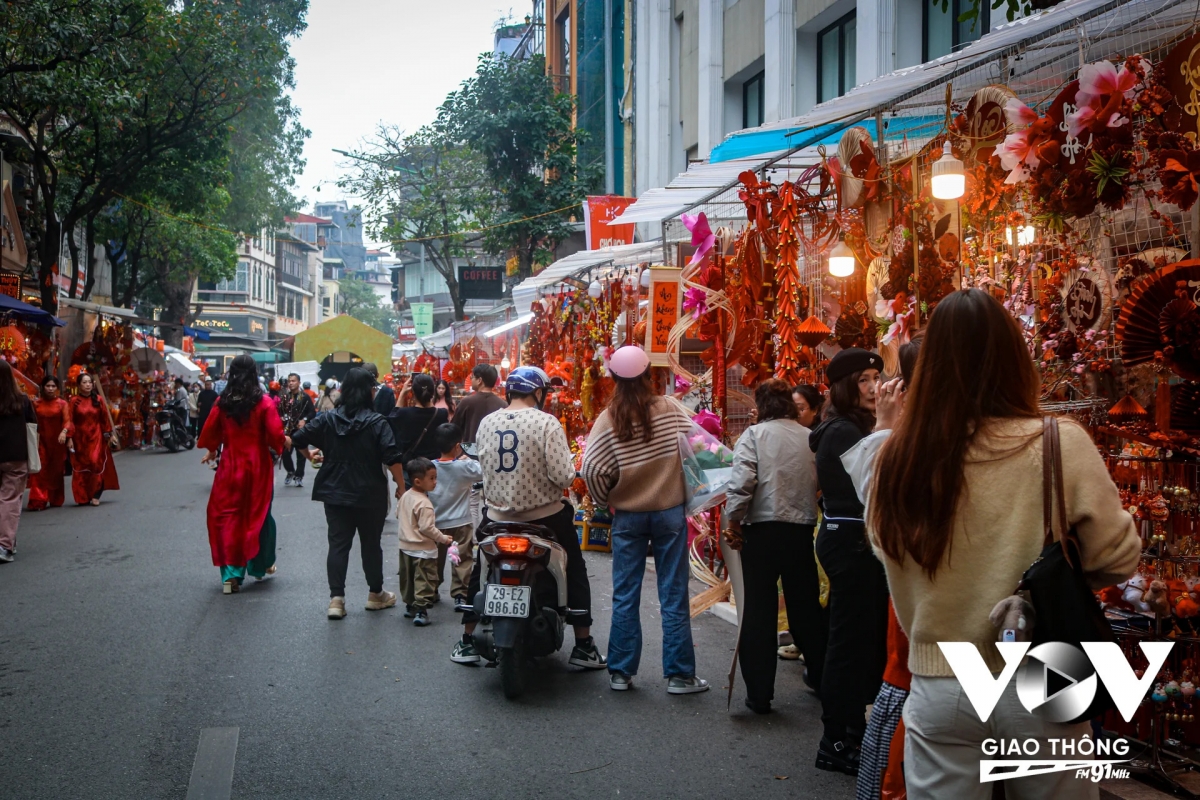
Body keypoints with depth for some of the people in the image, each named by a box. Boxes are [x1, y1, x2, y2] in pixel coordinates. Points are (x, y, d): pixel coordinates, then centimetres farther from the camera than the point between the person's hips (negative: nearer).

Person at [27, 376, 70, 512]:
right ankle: (39, 500, -12)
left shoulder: (62, 403, 3)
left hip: (57, 441, 0)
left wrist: (64, 432, -25)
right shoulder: (37, 403, 6)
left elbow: (67, 420, -7)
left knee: (56, 470, 8)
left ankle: (55, 499, 22)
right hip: (41, 441, 0)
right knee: (40, 471, -8)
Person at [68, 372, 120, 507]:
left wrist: (109, 434, 6)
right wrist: (69, 438, -9)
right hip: (79, 438, 0)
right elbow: (70, 420, -4)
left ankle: (95, 495, -1)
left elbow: (105, 418, 6)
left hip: (96, 437, 0)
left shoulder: (98, 399, 1)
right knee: (81, 467, 4)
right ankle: (83, 498, 13)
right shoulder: (74, 401, -2)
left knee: (95, 463, -10)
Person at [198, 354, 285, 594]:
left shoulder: (223, 402, -3)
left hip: (230, 466, 1)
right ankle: (260, 565, 28)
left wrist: (211, 451, 23)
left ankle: (231, 574, -1)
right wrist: (278, 446, 7)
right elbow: (276, 435, -15)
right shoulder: (263, 402, -11)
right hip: (257, 466, -1)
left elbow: (210, 432, 4)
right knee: (258, 515, 15)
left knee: (227, 516, 6)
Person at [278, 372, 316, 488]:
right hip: (287, 429, 2)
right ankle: (291, 472, 25)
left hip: (301, 430, -2)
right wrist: (282, 418, -10)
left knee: (300, 454, 2)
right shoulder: (285, 397, 6)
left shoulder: (305, 397, -3)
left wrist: (304, 420, -18)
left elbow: (313, 412, -5)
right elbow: (280, 412, 9)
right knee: (285, 453, 0)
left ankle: (299, 476, 11)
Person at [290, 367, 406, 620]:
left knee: (338, 544, 5)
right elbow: (392, 458, -18)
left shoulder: (328, 419, -1)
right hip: (370, 494, -2)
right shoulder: (377, 423, -11)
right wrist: (401, 487, -8)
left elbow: (298, 440, 1)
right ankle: (375, 594, 26)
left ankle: (336, 599, -1)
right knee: (371, 544, 12)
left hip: (335, 493, 2)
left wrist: (310, 456, 20)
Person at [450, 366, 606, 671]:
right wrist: (569, 461, 1)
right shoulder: (546, 423, -16)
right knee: (575, 571, 13)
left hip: (498, 514, 4)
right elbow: (563, 475, -21)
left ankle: (467, 642, 25)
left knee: (479, 571, 23)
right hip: (544, 515, -3)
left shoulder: (486, 422, -1)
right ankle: (583, 646, 15)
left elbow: (482, 465, 8)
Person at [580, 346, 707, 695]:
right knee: (673, 595, 6)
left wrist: (604, 500, 3)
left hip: (627, 515, 1)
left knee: (625, 596, 10)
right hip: (670, 511, 0)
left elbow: (591, 469, -14)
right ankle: (679, 674, 11)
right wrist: (688, 487, 9)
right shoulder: (670, 408, -8)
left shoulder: (608, 419, -8)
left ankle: (620, 672, 16)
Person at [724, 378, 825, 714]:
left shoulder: (754, 434, -7)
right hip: (802, 530, 3)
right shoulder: (811, 437, 3)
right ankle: (821, 679, 32)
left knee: (759, 611, 5)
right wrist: (806, 508, 13)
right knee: (806, 605, 18)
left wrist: (733, 520, -5)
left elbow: (741, 481, -17)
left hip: (762, 529, -3)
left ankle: (759, 694, 9)